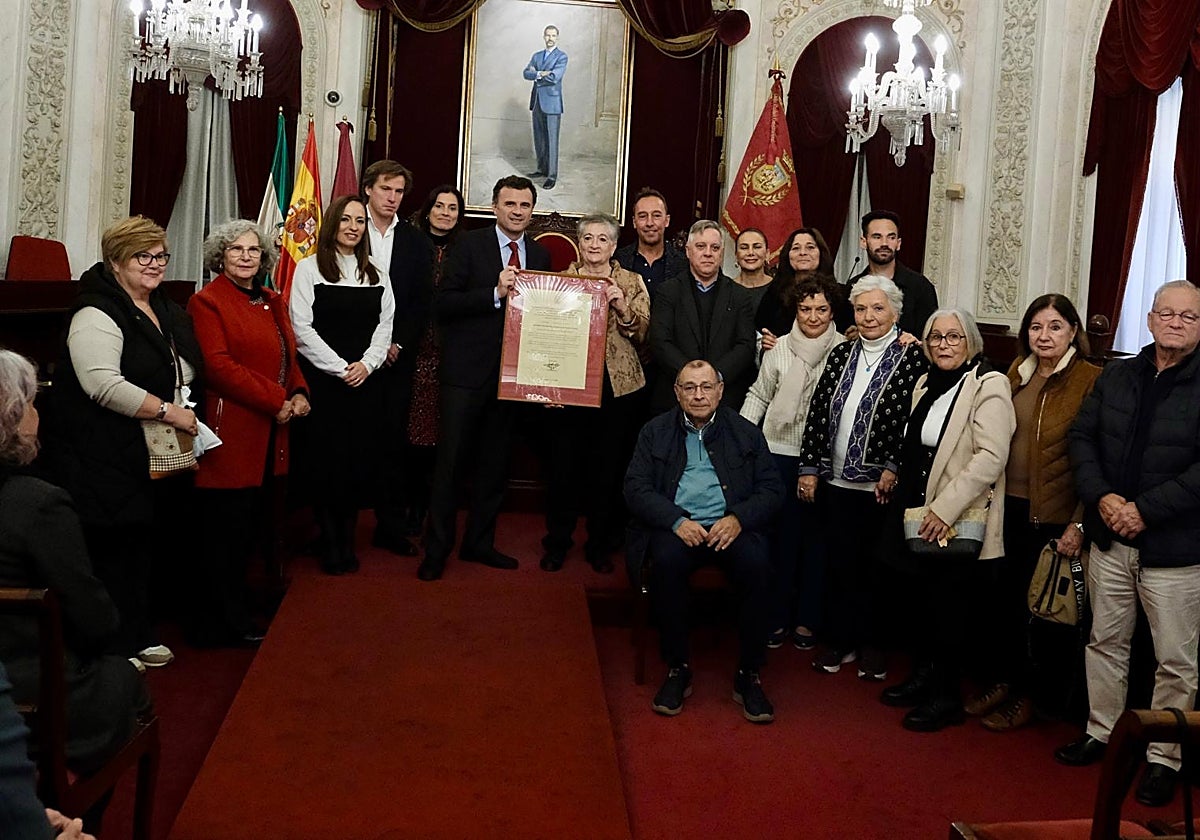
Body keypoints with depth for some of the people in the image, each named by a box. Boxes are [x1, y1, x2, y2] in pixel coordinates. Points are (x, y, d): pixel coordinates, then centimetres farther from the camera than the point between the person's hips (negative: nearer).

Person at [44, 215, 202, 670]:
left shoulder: (168, 312, 15)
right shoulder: (98, 315, -15)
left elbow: (186, 375, 29)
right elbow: (102, 384, -28)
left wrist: (191, 416, 12)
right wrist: (168, 411, -24)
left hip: (156, 457, 9)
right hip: (104, 459, -9)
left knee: (143, 545, 15)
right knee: (112, 548, -2)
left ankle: (137, 636, 28)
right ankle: (111, 648, 10)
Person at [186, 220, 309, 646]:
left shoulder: (273, 303, 18)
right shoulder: (207, 302, -6)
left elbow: (289, 356, 20)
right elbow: (218, 366, -16)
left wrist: (299, 394, -2)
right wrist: (275, 400, -18)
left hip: (267, 434, 8)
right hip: (230, 431, -8)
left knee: (249, 526, 12)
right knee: (226, 527, -2)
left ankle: (233, 609, 23)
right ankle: (220, 623, 8)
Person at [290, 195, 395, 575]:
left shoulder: (376, 274, 13)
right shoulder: (309, 269, 0)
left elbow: (385, 325, 9)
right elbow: (302, 329, -7)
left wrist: (367, 364, -8)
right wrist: (340, 369, -12)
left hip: (365, 381, 4)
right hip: (322, 380, -3)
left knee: (360, 459, 2)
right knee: (326, 459, -3)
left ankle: (348, 540, 13)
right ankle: (329, 542, 9)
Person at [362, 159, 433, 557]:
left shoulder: (414, 241, 10)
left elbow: (423, 301, 7)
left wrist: (399, 343, -5)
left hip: (397, 356, 2)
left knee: (394, 440, 3)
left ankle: (391, 527, 10)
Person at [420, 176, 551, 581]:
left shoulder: (540, 255, 10)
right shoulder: (470, 245, -3)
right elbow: (442, 304, -11)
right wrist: (495, 293, -21)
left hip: (512, 373, 4)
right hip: (468, 370, -4)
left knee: (495, 463, 12)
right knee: (450, 460, -1)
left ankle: (479, 542, 25)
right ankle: (437, 549, 9)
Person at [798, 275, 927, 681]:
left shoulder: (913, 358, -6)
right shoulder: (841, 355, 9)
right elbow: (818, 412, 7)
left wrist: (893, 469, -15)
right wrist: (808, 468, 3)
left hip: (881, 484, -4)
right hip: (836, 480, 4)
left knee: (873, 565, 6)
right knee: (839, 561, 10)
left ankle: (870, 643, 21)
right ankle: (839, 639, 23)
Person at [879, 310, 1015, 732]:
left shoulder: (989, 385, -10)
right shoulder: (926, 384, 14)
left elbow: (990, 457, -19)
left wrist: (944, 509, -20)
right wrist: (907, 504, 14)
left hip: (960, 523, -7)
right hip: (920, 519, 7)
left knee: (949, 606, 0)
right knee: (914, 594, 10)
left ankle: (946, 696, 15)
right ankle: (923, 676, 29)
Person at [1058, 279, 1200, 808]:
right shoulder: (1116, 377, 8)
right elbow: (1082, 437, 7)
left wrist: (1146, 509, -19)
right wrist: (1101, 498, -9)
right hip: (1110, 541, 5)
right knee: (1105, 642, 17)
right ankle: (1101, 732, 33)